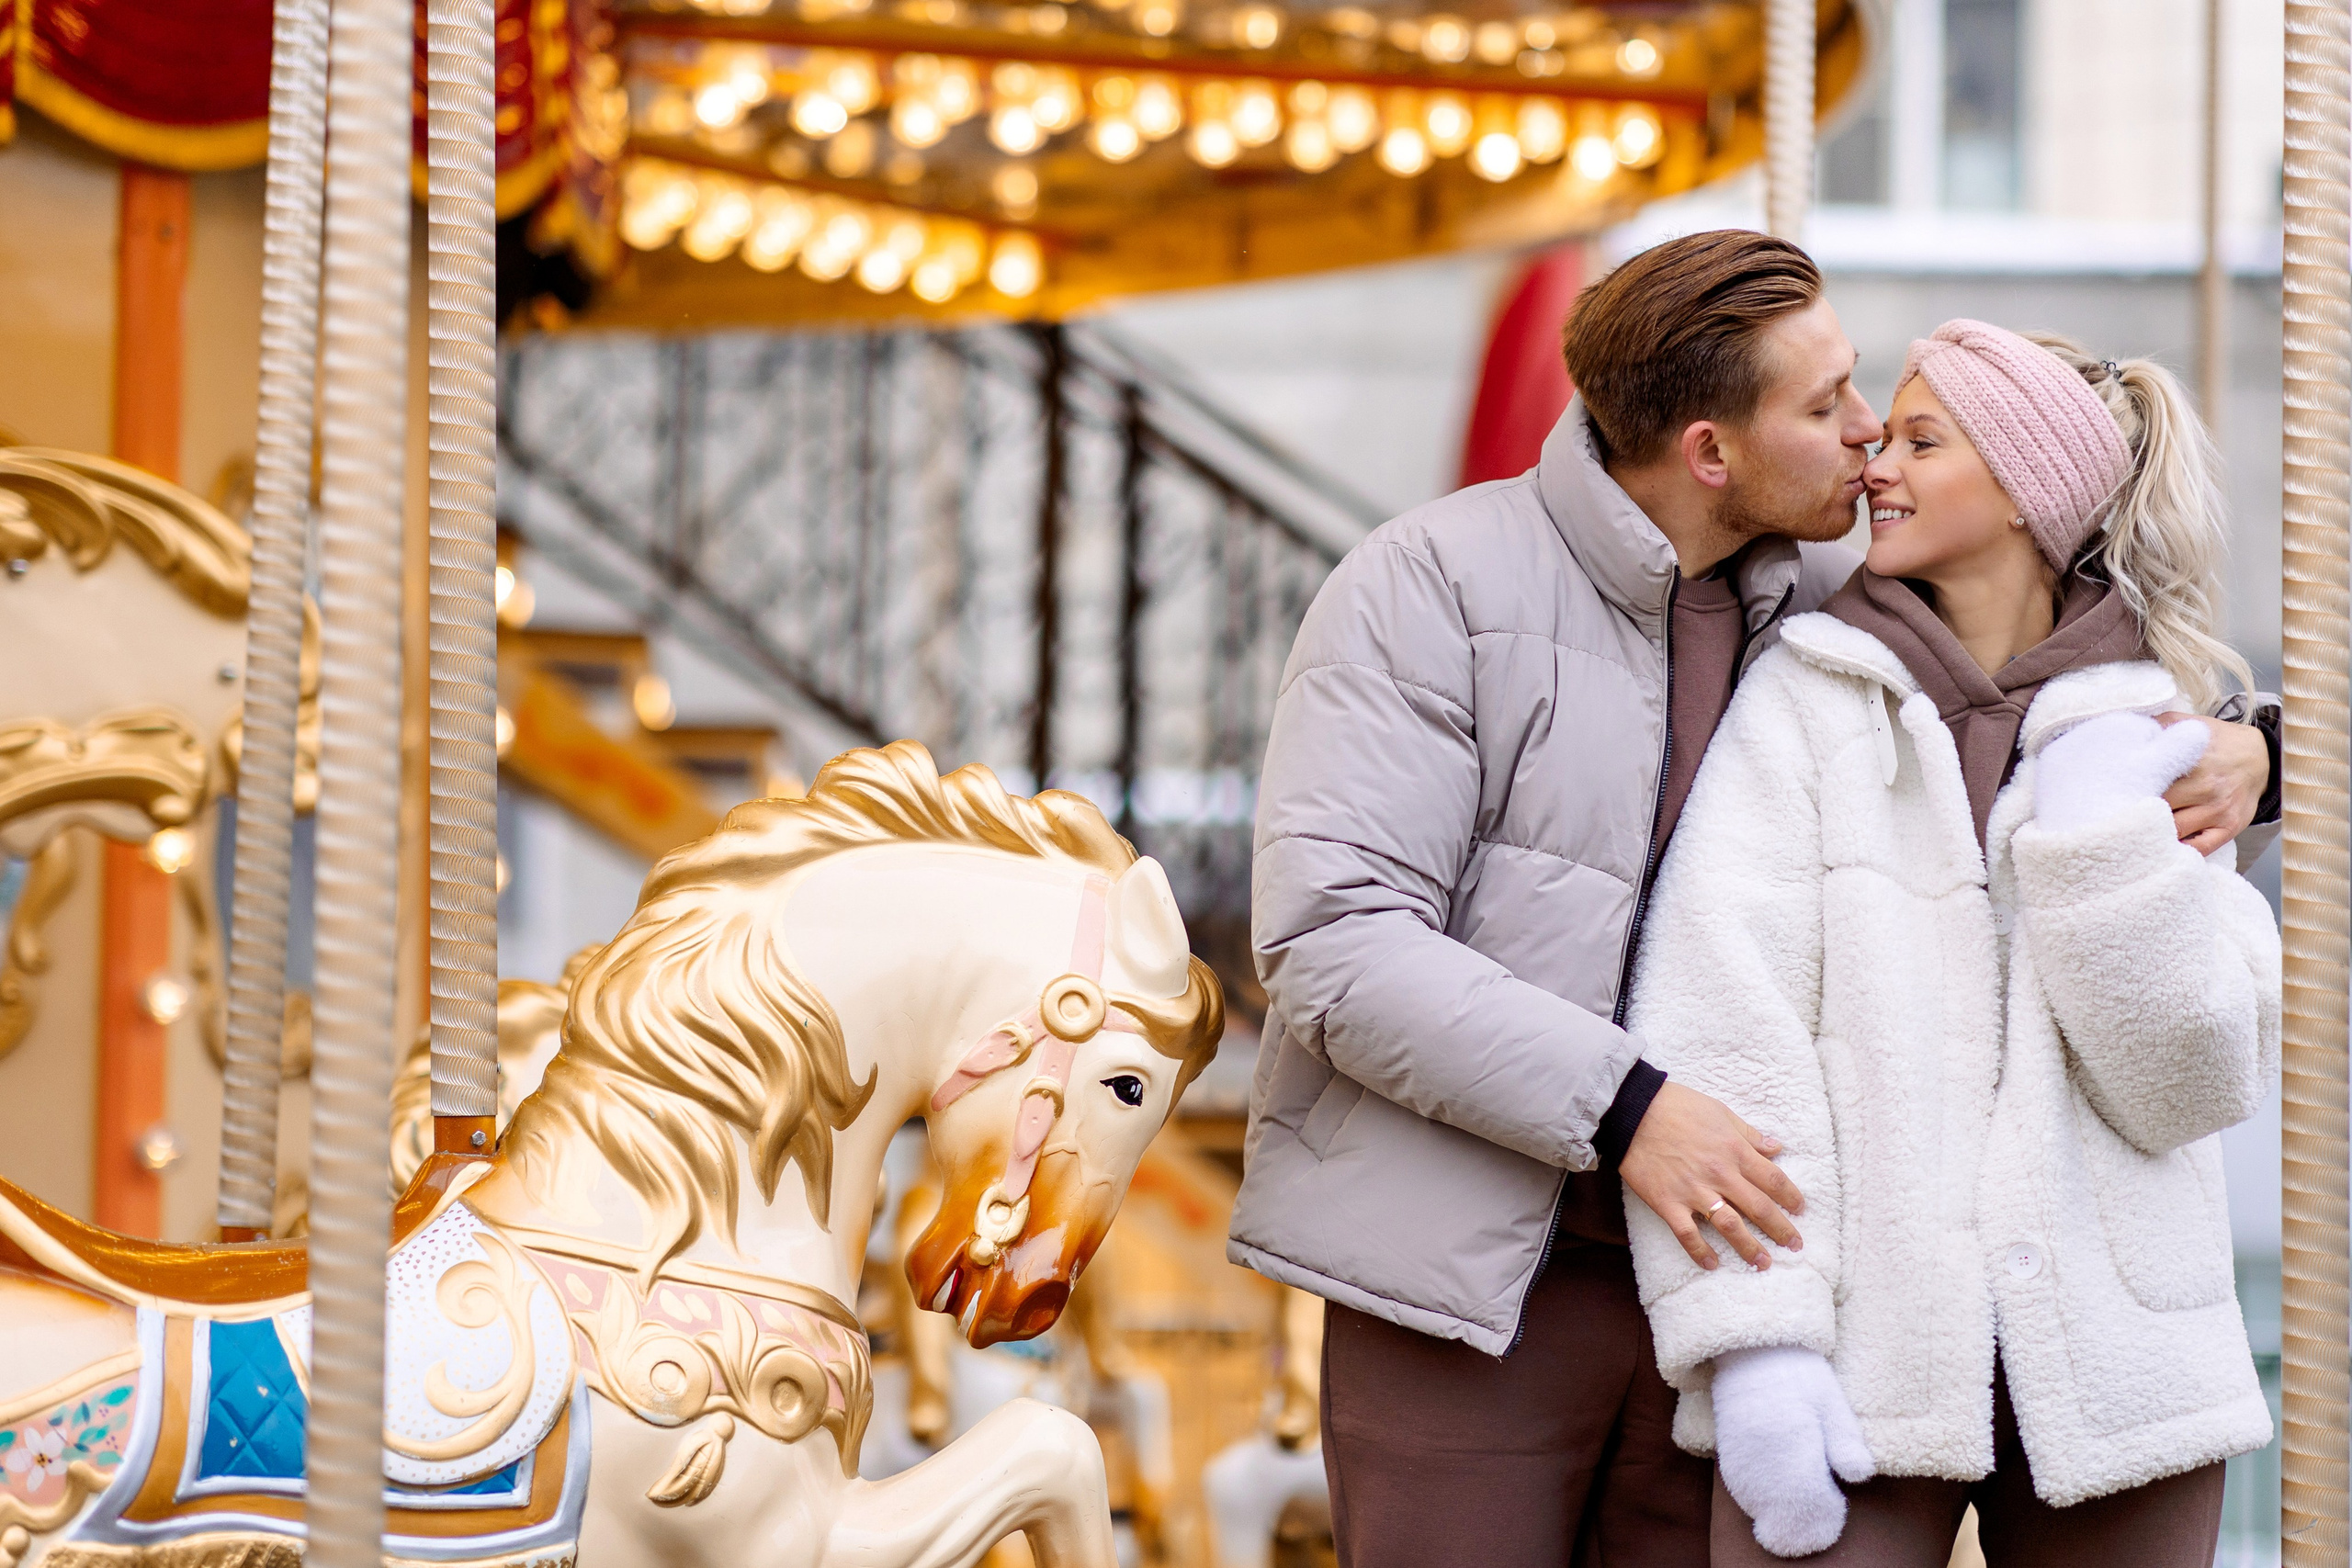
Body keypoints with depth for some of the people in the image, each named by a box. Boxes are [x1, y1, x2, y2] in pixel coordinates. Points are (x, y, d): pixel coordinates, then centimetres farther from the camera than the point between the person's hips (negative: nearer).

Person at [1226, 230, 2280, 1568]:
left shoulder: (1826, 596, 8)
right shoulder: (1436, 585, -8)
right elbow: (1331, 933, -17)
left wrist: (2236, 752, 2)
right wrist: (1620, 1105, -23)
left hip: (1722, 1257, 5)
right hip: (1472, 1283, -5)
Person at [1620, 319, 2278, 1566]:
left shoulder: (2149, 736, 9)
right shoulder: (1806, 701, 1)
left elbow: (2202, 1078, 1)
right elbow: (1714, 1031, -9)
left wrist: (2098, 836, -8)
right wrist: (1752, 1336, -17)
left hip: (2112, 1370, 2)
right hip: (1856, 1369, -2)